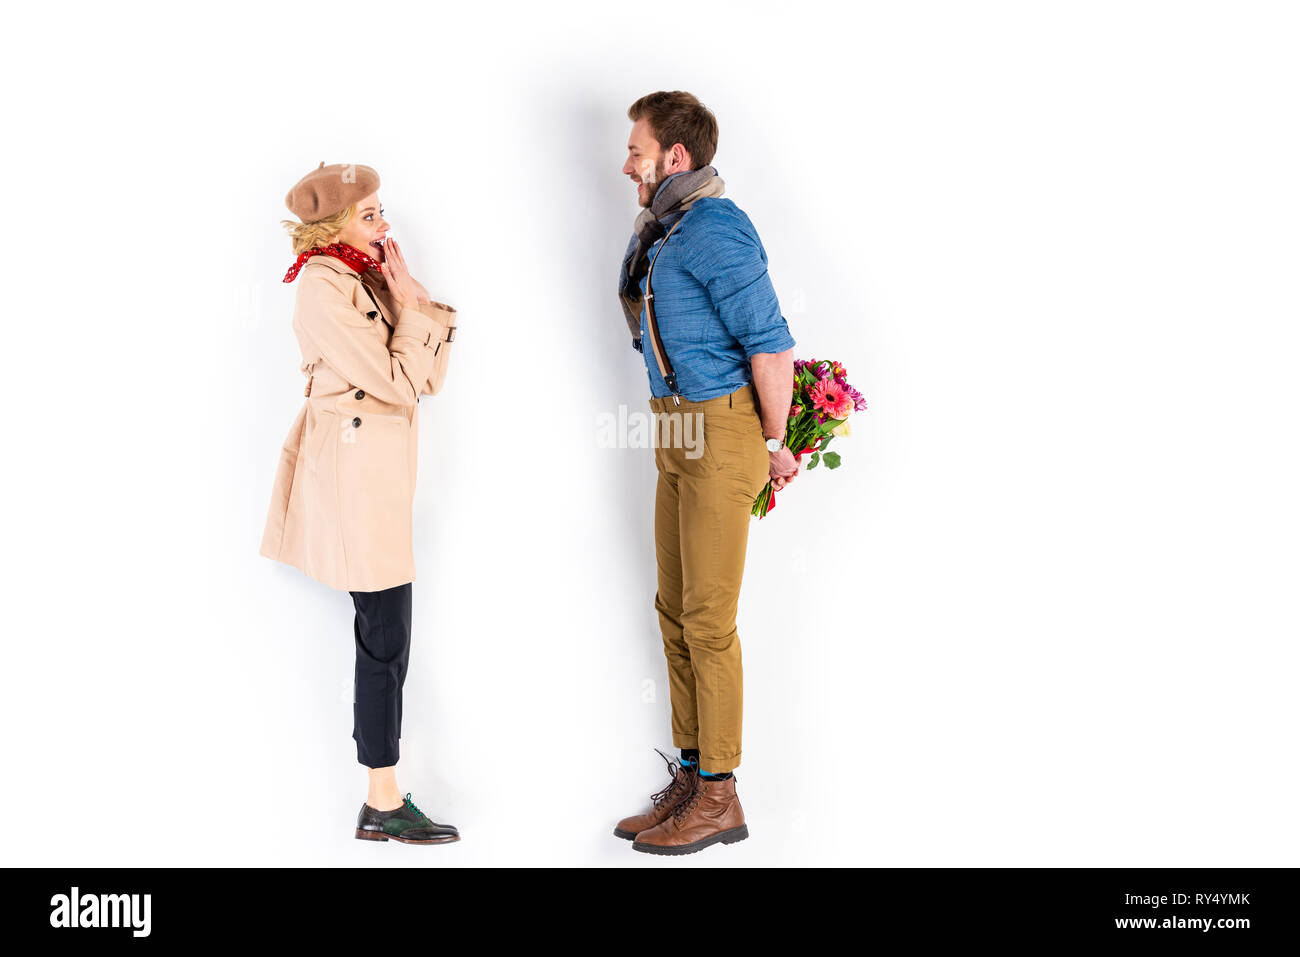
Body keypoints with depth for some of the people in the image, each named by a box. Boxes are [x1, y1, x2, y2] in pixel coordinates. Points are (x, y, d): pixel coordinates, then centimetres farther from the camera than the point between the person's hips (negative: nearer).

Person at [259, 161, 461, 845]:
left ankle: (382, 800, 21)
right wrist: (410, 306, -8)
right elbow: (396, 381, -17)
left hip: (381, 464, 9)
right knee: (386, 636, -6)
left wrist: (415, 302, 0)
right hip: (354, 466, -9)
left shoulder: (369, 279, 14)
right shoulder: (324, 288, -13)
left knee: (382, 636, 12)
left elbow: (430, 377, 10)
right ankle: (383, 804, 3)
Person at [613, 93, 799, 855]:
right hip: (680, 431, 10)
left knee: (708, 617, -4)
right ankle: (692, 778, 24)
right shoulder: (666, 230, 14)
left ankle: (720, 799, 9)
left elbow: (771, 343, -20)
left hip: (722, 431, -10)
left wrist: (775, 444, -12)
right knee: (675, 609, 13)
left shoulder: (714, 230, -17)